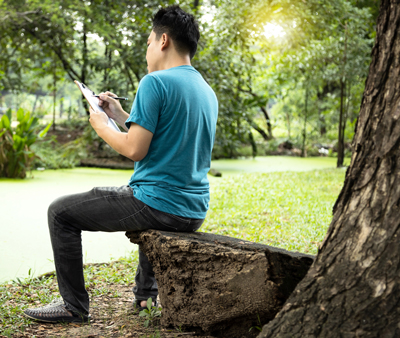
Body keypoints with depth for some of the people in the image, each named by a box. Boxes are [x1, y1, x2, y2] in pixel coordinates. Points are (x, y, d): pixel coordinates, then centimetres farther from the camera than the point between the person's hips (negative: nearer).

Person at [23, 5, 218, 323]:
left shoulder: (155, 82, -14)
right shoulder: (208, 91, 13)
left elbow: (135, 150, -18)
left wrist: (101, 125, 0)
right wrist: (122, 116, 20)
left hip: (158, 205, -8)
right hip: (195, 212, 8)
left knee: (61, 212, 6)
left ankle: (74, 305, 10)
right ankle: (147, 294, 38)